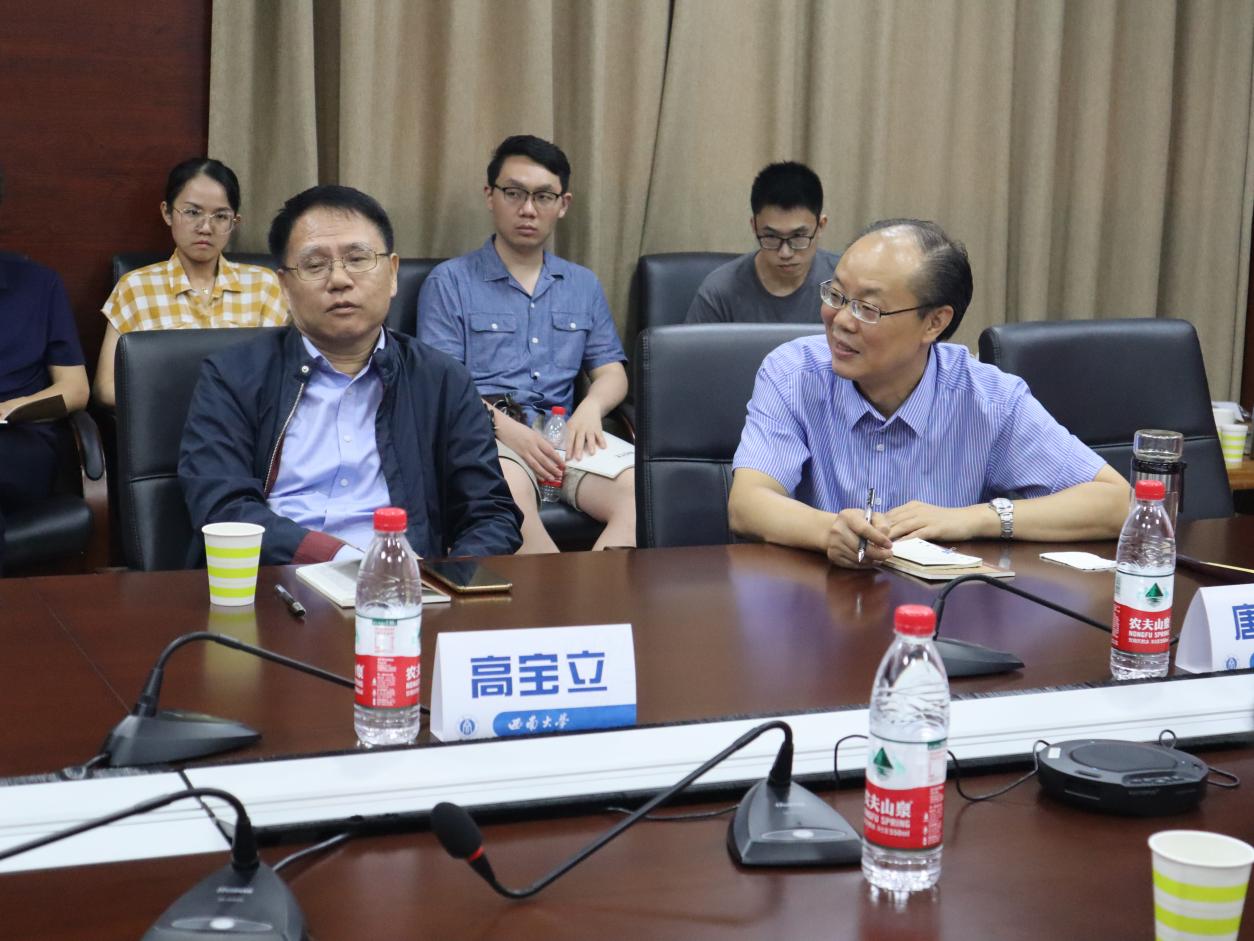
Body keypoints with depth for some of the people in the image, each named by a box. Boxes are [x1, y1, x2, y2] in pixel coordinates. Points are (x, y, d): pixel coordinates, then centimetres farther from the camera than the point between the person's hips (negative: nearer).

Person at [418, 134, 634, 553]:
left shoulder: (583, 286, 24)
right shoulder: (449, 282, 10)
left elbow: (612, 371, 22)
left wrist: (590, 408, -3)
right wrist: (505, 427, -16)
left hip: (564, 431, 4)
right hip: (488, 432, -3)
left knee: (643, 489, -29)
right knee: (509, 490, -41)